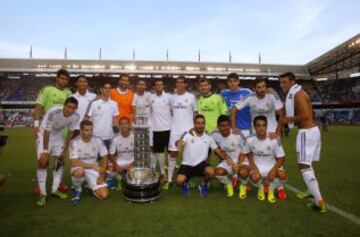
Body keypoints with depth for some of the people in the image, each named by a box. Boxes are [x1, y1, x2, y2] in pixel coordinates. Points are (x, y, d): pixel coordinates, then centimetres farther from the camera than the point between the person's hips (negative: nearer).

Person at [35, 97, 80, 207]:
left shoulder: (76, 116, -23)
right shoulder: (53, 113, -36)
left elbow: (71, 132, -7)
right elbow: (46, 133, -27)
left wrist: (65, 148, -3)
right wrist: (45, 151, -21)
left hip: (58, 137, 5)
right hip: (44, 136, -4)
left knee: (61, 161, 2)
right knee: (43, 163, -11)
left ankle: (55, 190, 16)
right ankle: (42, 194, -2)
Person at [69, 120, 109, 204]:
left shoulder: (98, 141, -9)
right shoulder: (74, 142, -16)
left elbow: (104, 157, 2)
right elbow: (74, 163, -22)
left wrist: (102, 175, -5)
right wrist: (93, 166, -28)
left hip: (94, 171, 2)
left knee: (104, 195, -14)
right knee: (79, 172, -40)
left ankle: (89, 186, 20)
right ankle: (77, 189, -4)